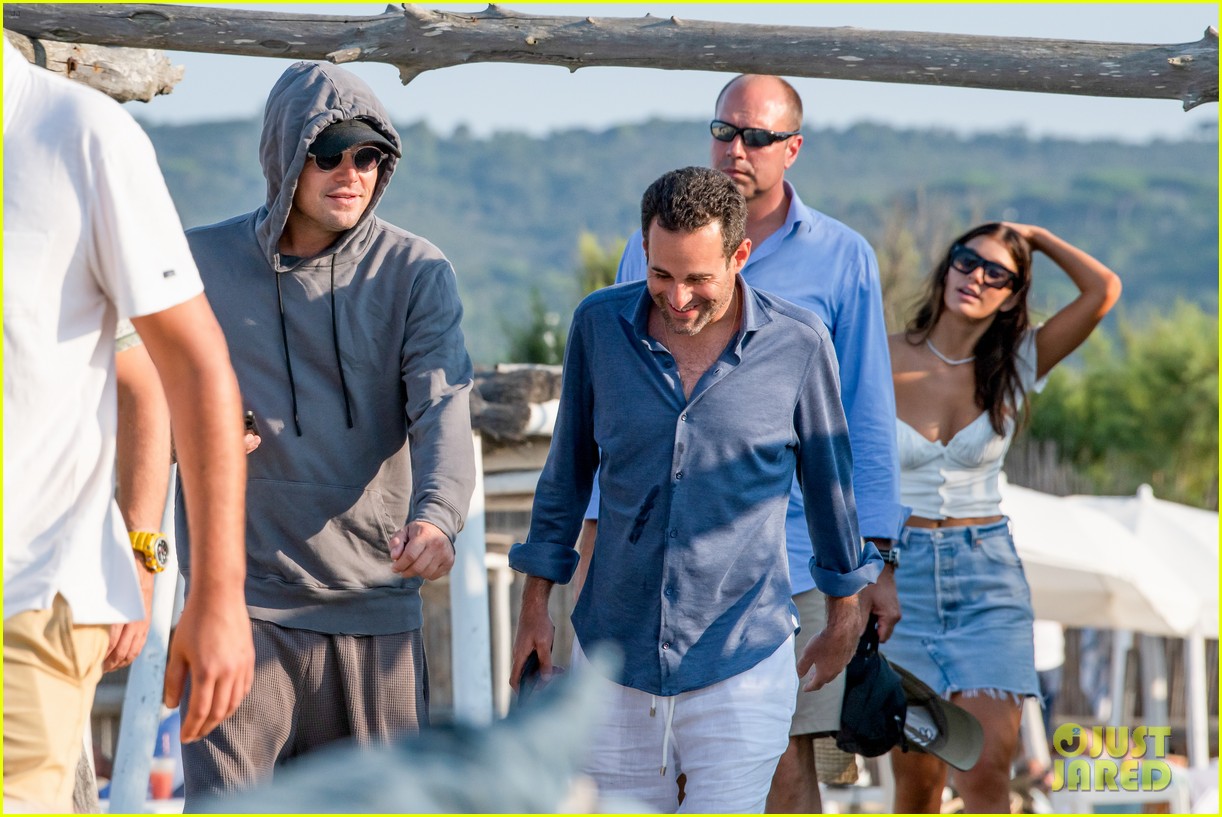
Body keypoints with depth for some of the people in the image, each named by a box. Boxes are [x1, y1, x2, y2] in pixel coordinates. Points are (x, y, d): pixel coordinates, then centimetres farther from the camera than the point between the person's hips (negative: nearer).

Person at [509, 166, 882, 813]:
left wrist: (844, 615, 16)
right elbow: (568, 469, 11)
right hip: (614, 650, 3)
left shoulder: (798, 344, -8)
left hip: (742, 663, -3)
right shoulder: (600, 325, -2)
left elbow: (828, 479, 7)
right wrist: (535, 604, 12)